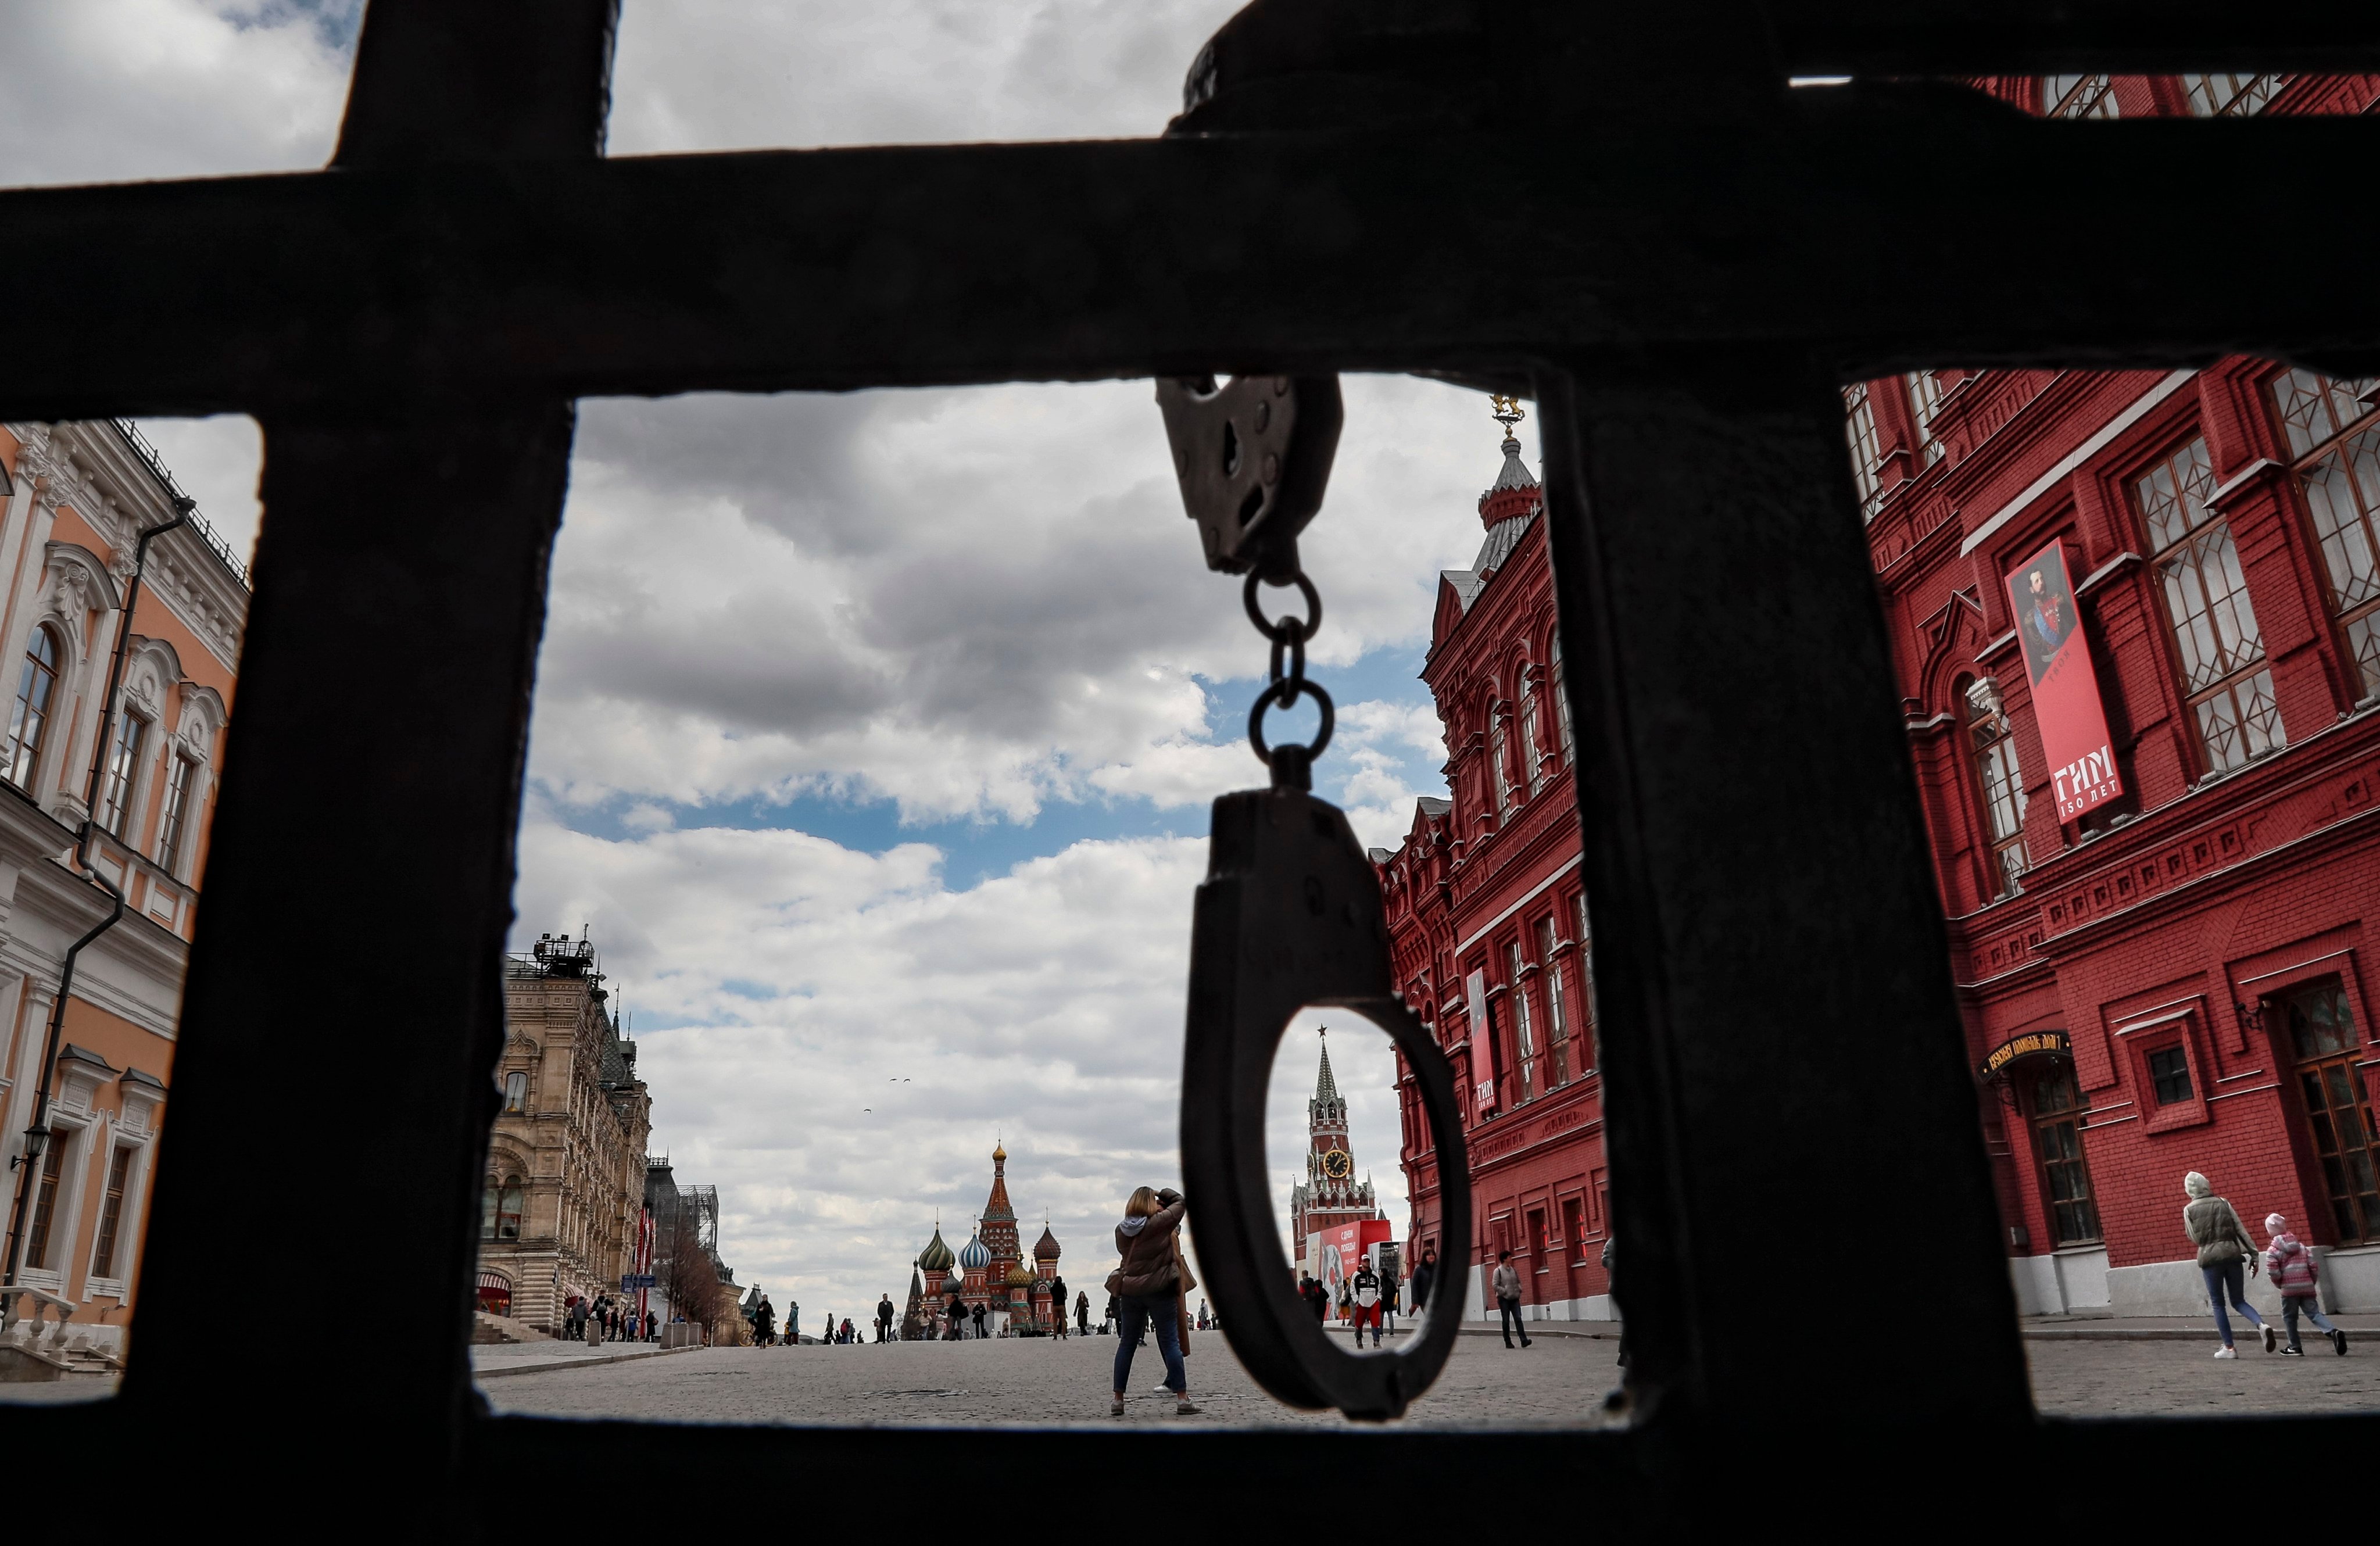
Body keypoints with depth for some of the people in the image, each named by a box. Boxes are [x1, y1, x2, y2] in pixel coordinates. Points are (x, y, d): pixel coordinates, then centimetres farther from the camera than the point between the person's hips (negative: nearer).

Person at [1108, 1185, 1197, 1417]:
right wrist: (1163, 1194, 15)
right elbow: (1181, 1203, 1)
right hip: (1160, 1290, -4)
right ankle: (1182, 1400, -3)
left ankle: (1118, 1401, 13)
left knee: (1126, 1344, 11)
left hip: (1130, 1292, 4)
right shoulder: (1160, 1223, -11)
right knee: (1171, 1343, 0)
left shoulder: (1121, 1230, 2)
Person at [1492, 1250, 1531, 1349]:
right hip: (1504, 1299, -4)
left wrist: (1519, 1290, 5)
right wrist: (1505, 1291, -15)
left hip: (1514, 1299, 4)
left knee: (1518, 1318, -8)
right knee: (1506, 1321, 2)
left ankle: (1524, 1340, -17)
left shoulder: (1513, 1270, 12)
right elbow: (1495, 1285, -10)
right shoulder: (1498, 1271, -6)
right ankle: (1508, 1342, 8)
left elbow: (1518, 1282, 22)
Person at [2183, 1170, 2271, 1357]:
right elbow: (2241, 1230, 2)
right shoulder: (2223, 1203, 6)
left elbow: (2195, 1238, 4)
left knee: (2218, 1303, 7)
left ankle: (2229, 1347, 5)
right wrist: (2253, 1254, 4)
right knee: (2238, 1301, 13)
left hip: (2210, 1257, -3)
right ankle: (2262, 1325, -14)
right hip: (2232, 1253, 3)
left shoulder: (2189, 1210, 1)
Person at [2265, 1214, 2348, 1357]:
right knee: (2314, 1313, 3)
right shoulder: (2301, 1247, 12)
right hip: (2307, 1287, 4)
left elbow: (2272, 1271, -12)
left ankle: (2295, 1347, 13)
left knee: (2289, 1317, 9)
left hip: (2289, 1289, -4)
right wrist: (2312, 1283, 19)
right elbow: (2314, 1266, 7)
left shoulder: (2273, 1251, -3)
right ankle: (2333, 1331, -24)